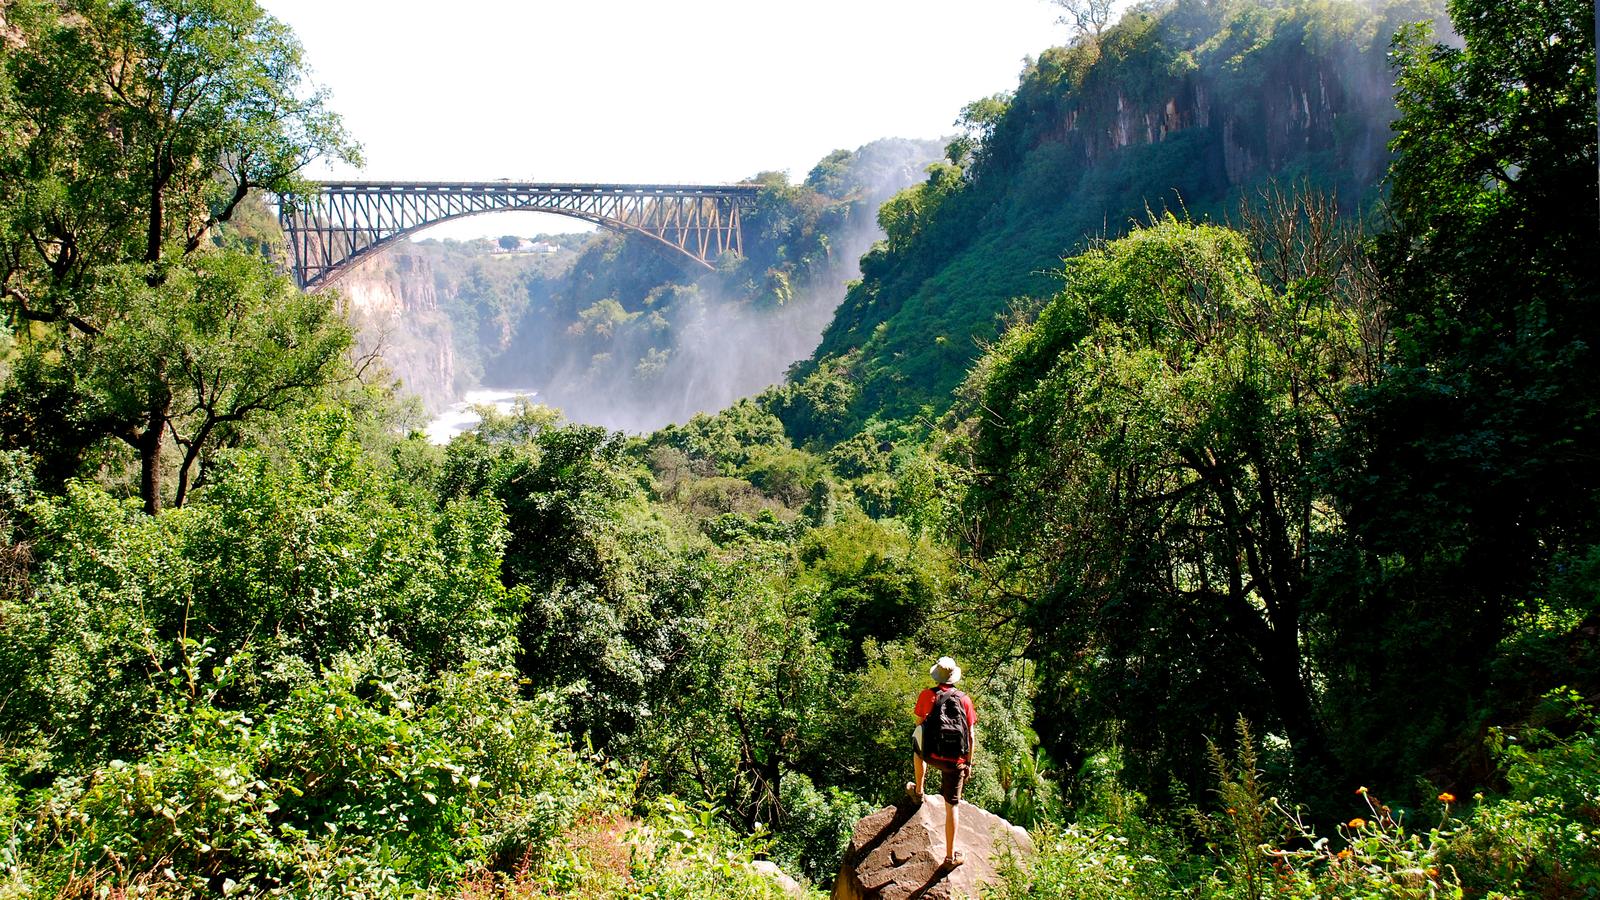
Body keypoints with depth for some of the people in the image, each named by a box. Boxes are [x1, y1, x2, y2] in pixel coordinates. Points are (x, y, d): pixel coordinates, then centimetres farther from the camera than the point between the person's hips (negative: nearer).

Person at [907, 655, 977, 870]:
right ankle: (950, 856, 11)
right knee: (952, 805, 10)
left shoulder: (927, 695, -2)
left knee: (917, 738, 33)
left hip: (933, 755, -1)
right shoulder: (964, 699, 5)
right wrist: (969, 763, 12)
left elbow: (919, 720, 6)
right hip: (956, 761, 1)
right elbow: (971, 734, 5)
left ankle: (918, 791, 43)